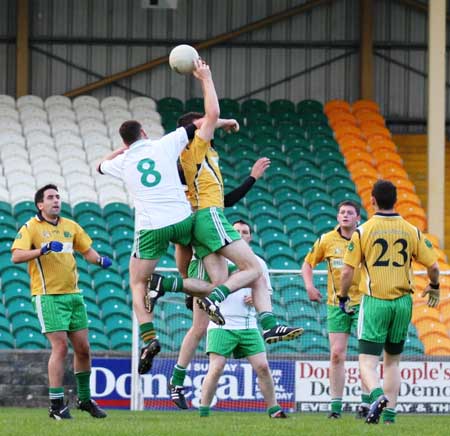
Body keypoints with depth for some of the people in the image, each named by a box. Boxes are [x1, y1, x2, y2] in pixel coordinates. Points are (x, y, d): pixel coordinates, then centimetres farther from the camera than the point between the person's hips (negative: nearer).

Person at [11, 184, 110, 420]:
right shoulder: (31, 227, -5)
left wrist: (100, 260, -2)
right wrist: (42, 250, -30)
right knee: (60, 347, -13)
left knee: (83, 347, 8)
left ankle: (85, 398, 23)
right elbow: (16, 256, -16)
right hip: (47, 296, -6)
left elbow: (87, 250, 20)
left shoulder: (70, 226, 13)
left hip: (73, 294, 6)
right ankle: (56, 405, -7)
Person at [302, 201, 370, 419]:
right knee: (337, 354, 0)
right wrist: (309, 286, -2)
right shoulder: (327, 240, 1)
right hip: (336, 304, 2)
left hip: (362, 301, -2)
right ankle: (336, 404, 4)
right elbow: (308, 263, 13)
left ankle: (365, 401, -2)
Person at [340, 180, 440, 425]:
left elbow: (347, 271, -7)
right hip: (402, 302, 3)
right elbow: (433, 266, 5)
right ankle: (389, 414, 12)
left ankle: (378, 395, -33)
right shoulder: (411, 231, 2)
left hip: (374, 302, -3)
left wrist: (343, 297, 10)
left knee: (368, 361, -4)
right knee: (392, 361, 17)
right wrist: (434, 287, 26)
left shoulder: (363, 231, -5)